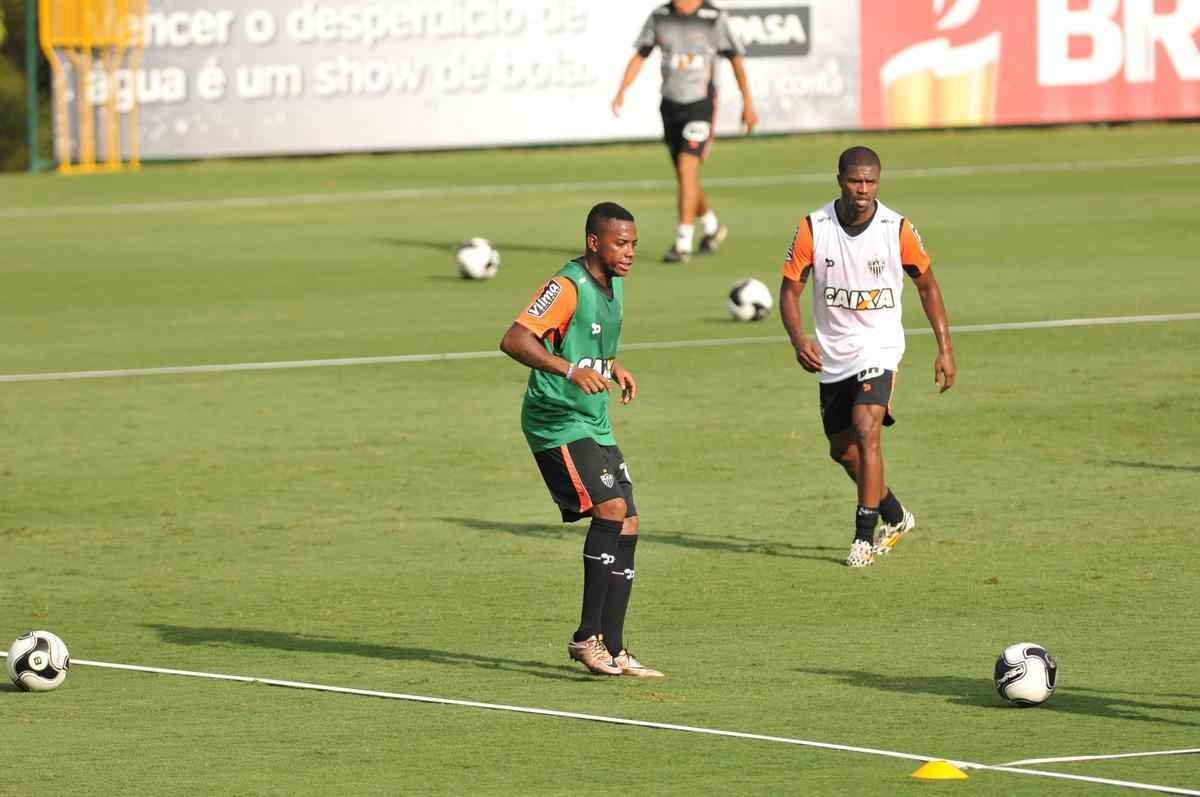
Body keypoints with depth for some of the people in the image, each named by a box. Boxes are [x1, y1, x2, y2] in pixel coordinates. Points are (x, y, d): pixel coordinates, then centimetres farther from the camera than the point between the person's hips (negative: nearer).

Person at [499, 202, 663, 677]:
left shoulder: (613, 284, 12)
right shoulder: (568, 287, -17)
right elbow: (514, 340, -28)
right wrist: (570, 370, -38)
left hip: (595, 425, 9)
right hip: (555, 421, -9)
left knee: (627, 526, 3)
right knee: (611, 508, -22)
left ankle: (612, 650, 8)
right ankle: (587, 636, -17)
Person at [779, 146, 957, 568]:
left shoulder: (898, 229, -11)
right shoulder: (813, 228, -10)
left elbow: (927, 285, 3)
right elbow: (790, 290, -3)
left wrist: (945, 348, 0)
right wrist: (799, 340, -21)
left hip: (880, 346, -3)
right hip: (832, 354, 3)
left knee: (866, 427, -24)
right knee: (842, 449, 11)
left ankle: (865, 535, -16)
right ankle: (895, 516, 36)